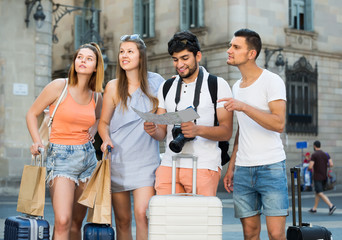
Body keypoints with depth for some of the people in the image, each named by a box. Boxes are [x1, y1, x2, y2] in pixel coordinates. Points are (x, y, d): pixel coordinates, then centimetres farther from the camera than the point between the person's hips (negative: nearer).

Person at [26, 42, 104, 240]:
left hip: (88, 156, 5)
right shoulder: (59, 86, -7)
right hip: (61, 157, -5)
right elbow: (32, 114, 1)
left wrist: (93, 129, 8)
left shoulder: (96, 96, 6)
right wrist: (37, 142, -12)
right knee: (63, 221, -18)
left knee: (77, 222, 9)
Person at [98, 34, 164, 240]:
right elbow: (103, 121, 9)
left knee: (142, 214, -17)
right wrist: (106, 138, -10)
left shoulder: (155, 82, 3)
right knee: (122, 220, 5)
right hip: (118, 159, 1)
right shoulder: (114, 87, 2)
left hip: (145, 160, -1)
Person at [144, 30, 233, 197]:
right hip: (169, 164, 3)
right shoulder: (166, 87, 16)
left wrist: (198, 130, -22)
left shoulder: (218, 85, 3)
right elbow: (162, 133, 15)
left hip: (204, 166, -3)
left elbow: (226, 132, -4)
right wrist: (153, 130, -9)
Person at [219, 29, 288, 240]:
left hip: (271, 167, -6)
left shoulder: (272, 81, -5)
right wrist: (231, 167, 17)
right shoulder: (237, 86, 16)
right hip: (243, 169, 6)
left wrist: (244, 107, -24)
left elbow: (279, 124, -18)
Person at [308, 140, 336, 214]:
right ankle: (314, 208, 23)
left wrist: (310, 168, 7)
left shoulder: (314, 155, -12)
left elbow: (310, 167, -18)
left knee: (320, 194, -10)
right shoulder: (325, 154, 7)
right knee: (317, 192, 19)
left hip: (317, 178, -7)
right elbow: (331, 164, -1)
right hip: (324, 177, 7)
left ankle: (331, 206, -25)